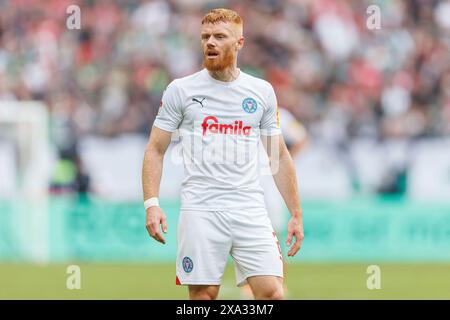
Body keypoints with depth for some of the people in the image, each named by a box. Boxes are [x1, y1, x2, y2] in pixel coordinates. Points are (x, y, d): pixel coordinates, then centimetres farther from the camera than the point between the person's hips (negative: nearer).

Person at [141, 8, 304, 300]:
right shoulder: (180, 90, 4)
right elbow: (156, 150, 6)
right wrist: (152, 204, -8)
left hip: (251, 209, 1)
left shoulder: (262, 91, 10)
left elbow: (280, 156, 15)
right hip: (201, 209, -1)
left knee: (273, 294, -10)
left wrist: (296, 214, 10)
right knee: (203, 296, -2)